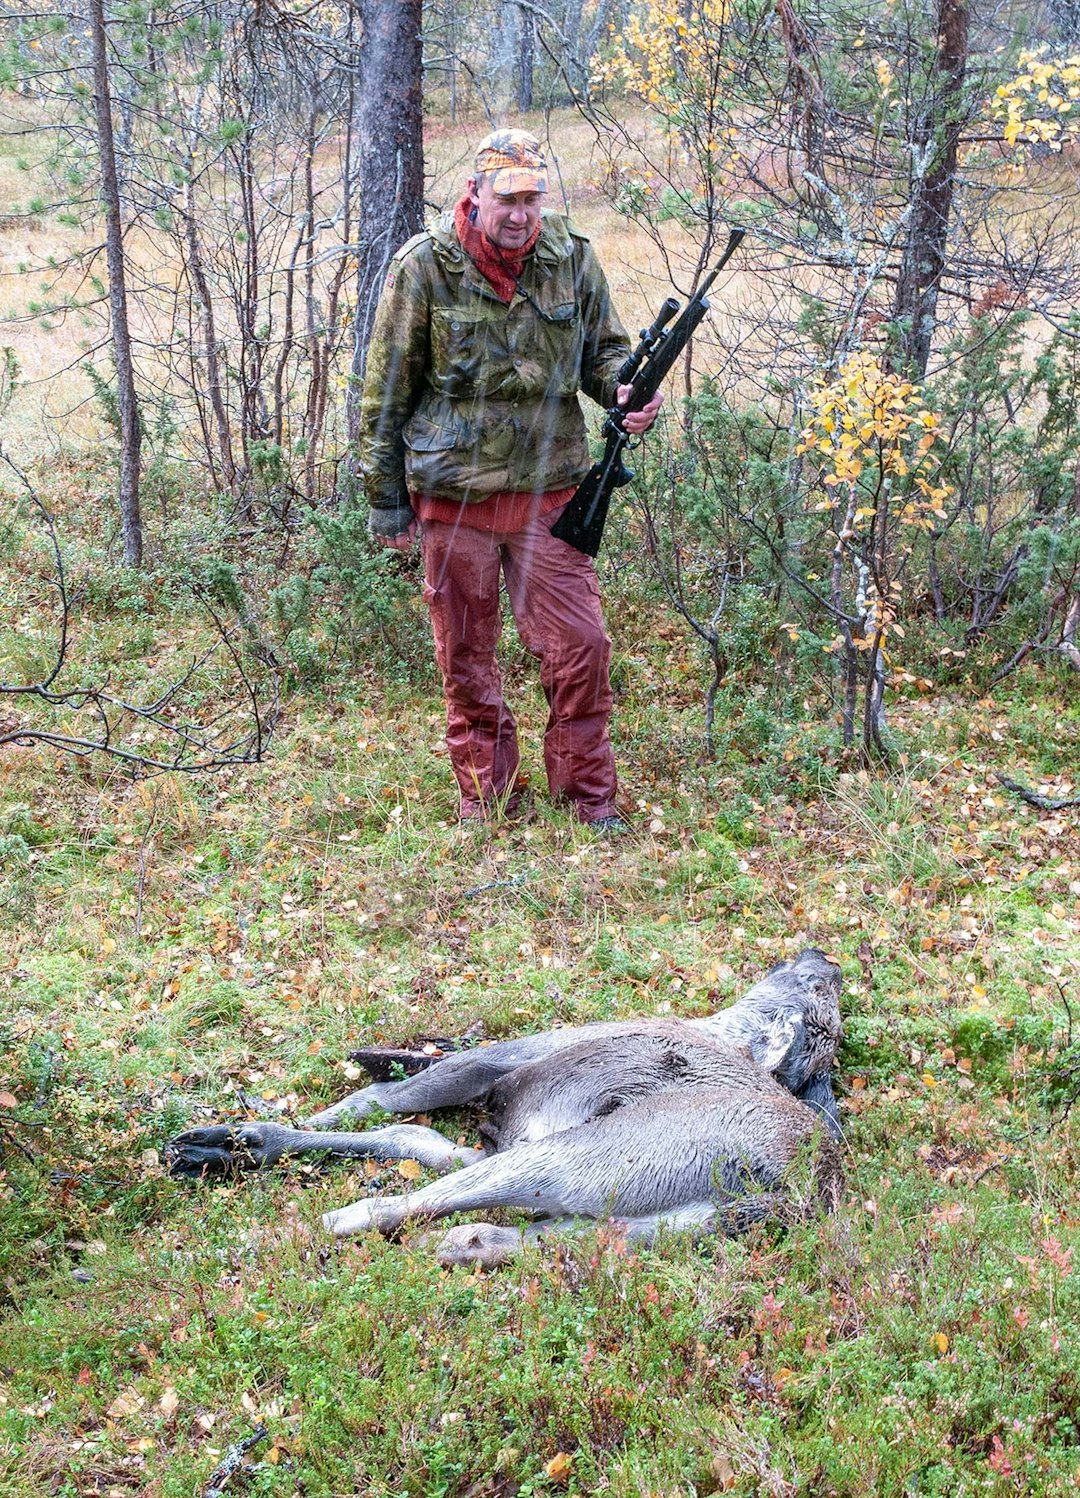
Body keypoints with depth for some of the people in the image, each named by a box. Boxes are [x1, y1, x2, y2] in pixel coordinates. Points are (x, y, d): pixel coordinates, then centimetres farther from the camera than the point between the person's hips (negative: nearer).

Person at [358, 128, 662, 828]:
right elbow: (388, 390, 0)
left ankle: (590, 795, 15)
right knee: (465, 655, 8)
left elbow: (604, 349, 14)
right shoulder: (426, 266, -6)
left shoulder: (572, 257, 1)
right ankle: (484, 797, 24)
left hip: (549, 489, 2)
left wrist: (626, 390, -11)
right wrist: (385, 496, 2)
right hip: (454, 495, -1)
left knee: (581, 643, -1)